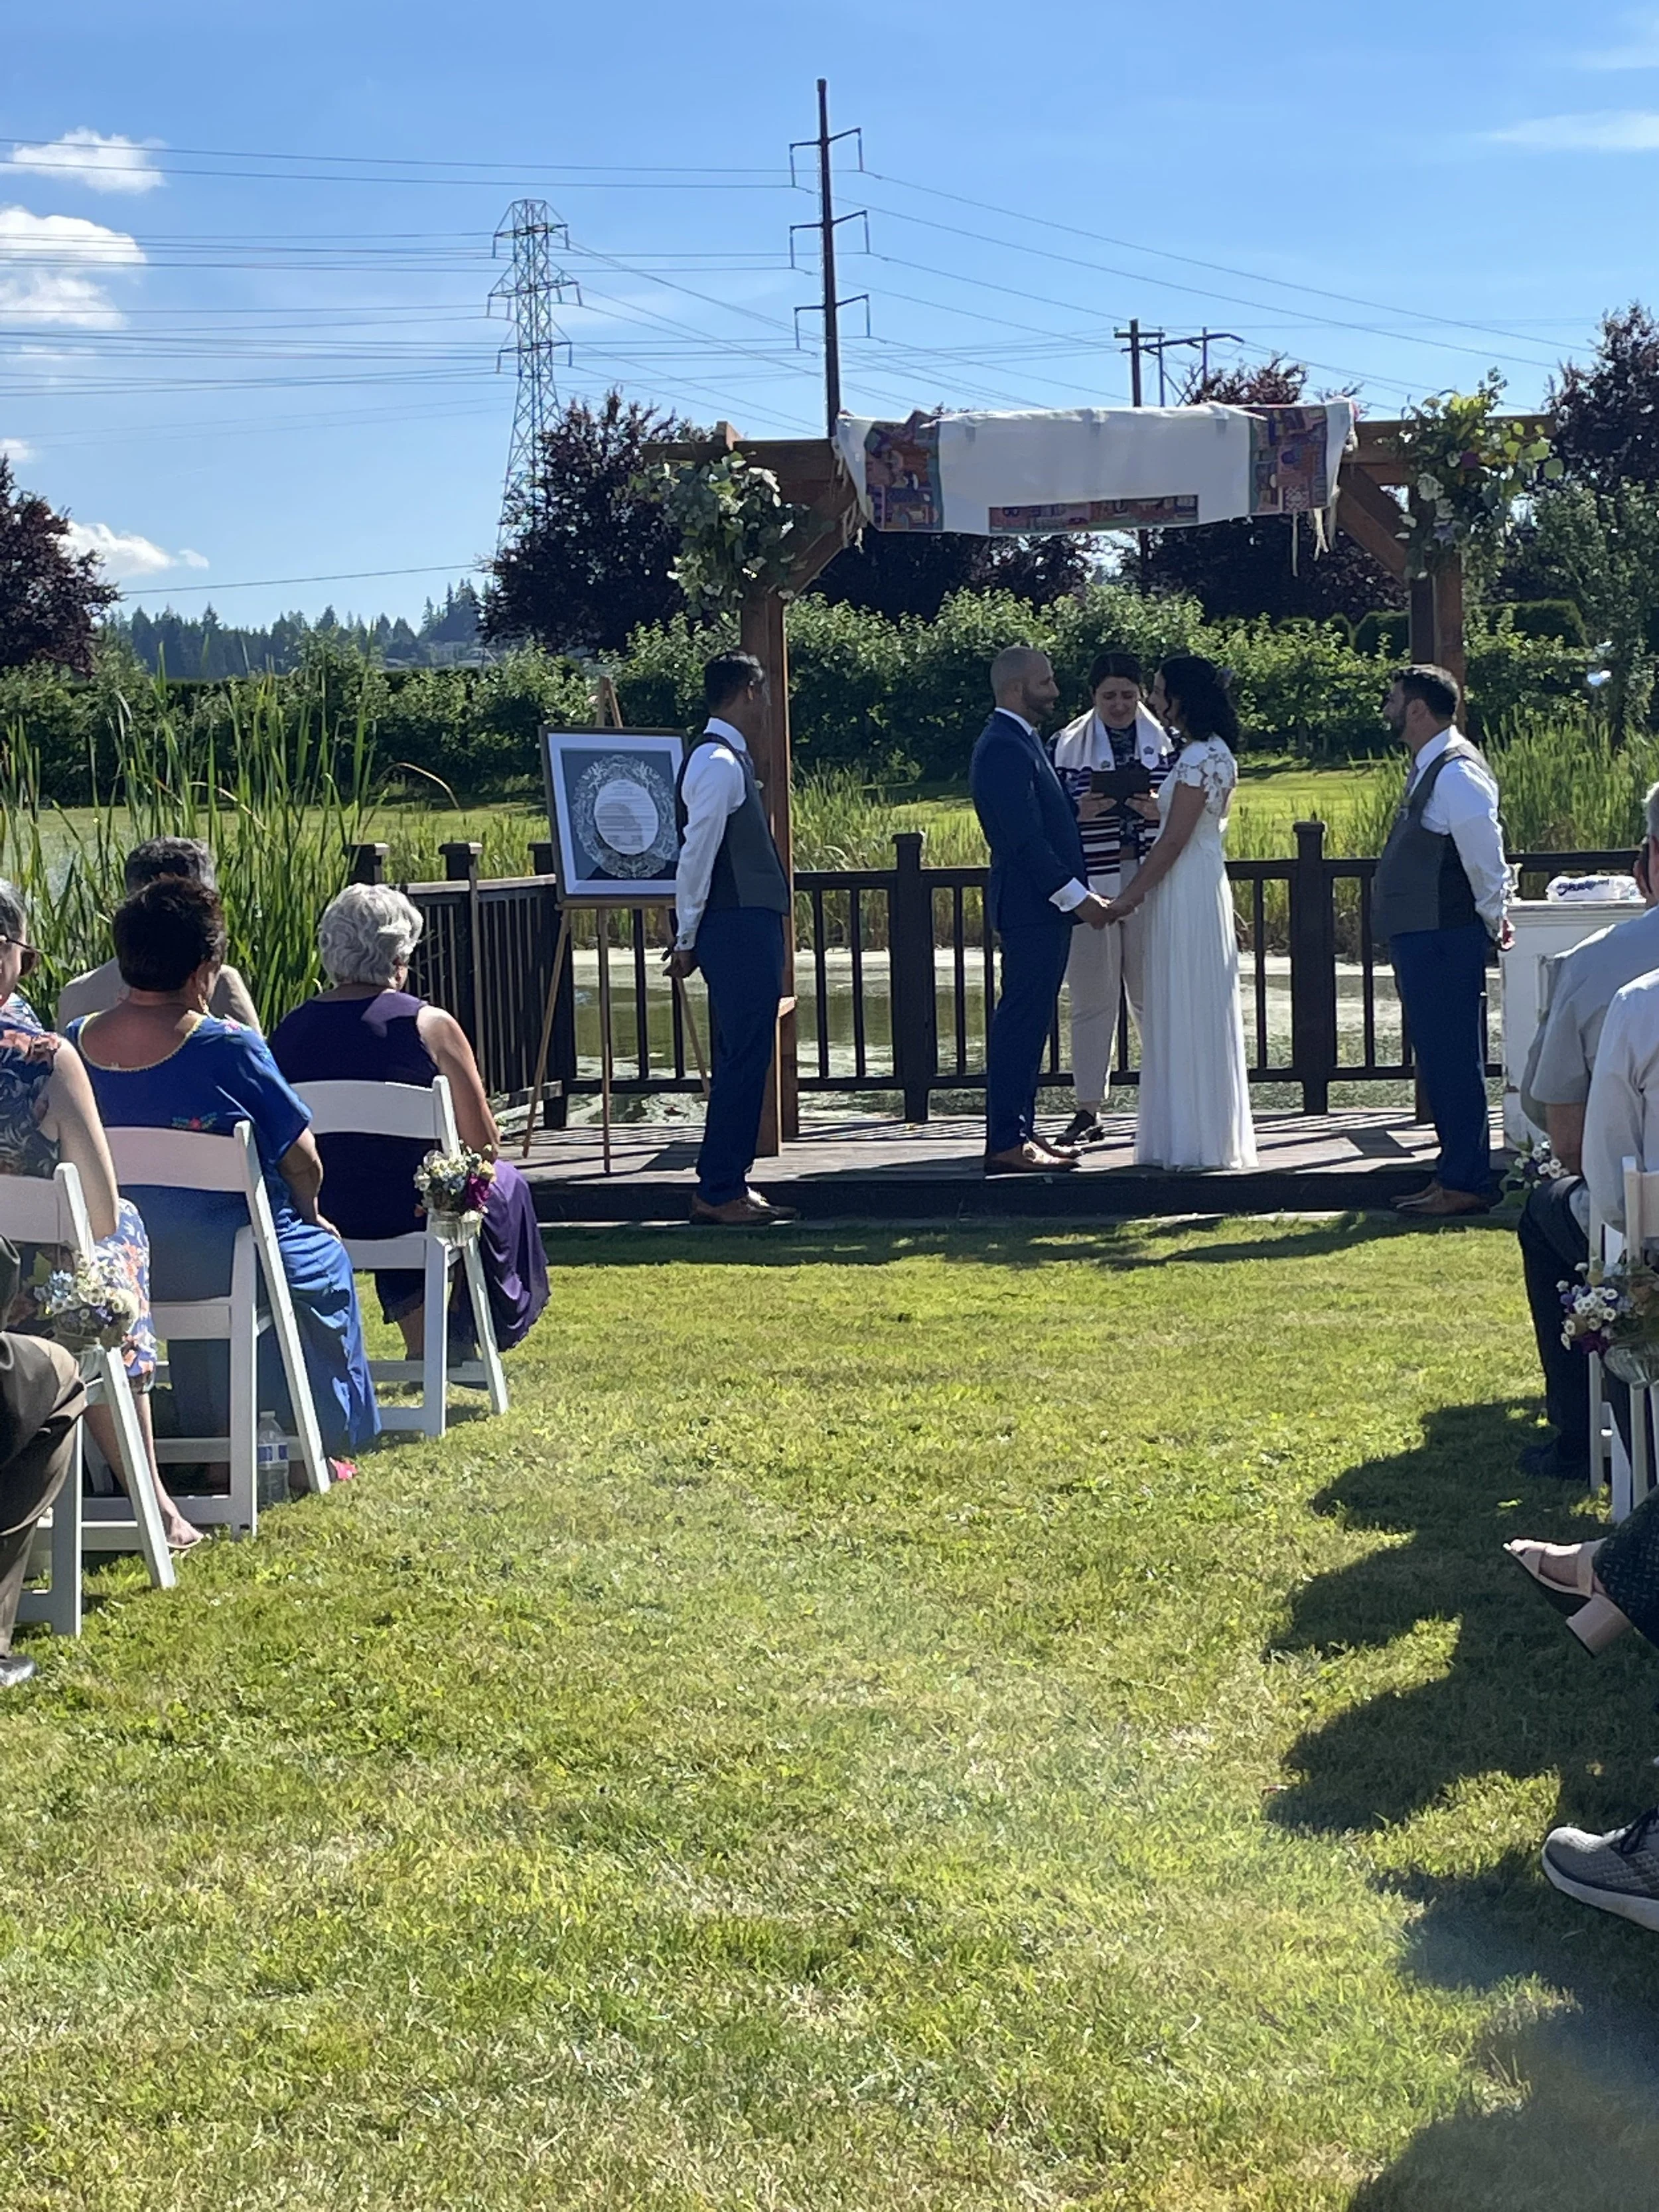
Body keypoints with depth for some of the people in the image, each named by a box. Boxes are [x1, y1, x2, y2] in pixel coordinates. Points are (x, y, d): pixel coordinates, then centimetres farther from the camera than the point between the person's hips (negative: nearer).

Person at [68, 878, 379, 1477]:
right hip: (231, 1264, -5)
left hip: (117, 1267, 5)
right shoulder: (230, 1048, -22)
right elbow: (301, 1162, -15)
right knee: (324, 1261, 28)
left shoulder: (75, 1045, -7)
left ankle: (210, 1437, 46)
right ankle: (325, 1444, 35)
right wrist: (310, 1218, 8)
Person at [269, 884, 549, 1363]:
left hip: (315, 1220, 4)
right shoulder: (430, 1026, -13)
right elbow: (485, 1145, -8)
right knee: (505, 1184, 28)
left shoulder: (288, 1031, -3)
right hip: (412, 1211, -4)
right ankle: (462, 1337, 38)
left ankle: (420, 1340, 40)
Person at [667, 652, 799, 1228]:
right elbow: (696, 852, -16)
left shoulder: (727, 759, 18)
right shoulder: (719, 763, -14)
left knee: (744, 1060, 12)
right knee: (742, 1060, -8)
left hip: (749, 927, 10)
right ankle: (719, 1192, -5)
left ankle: (727, 1185, 18)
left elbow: (704, 851, 20)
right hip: (737, 929, -10)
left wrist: (690, 935, 20)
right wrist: (688, 937, -12)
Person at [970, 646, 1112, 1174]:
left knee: (1028, 1022, 13)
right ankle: (1006, 1144, -7)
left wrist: (1079, 808, 7)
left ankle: (1019, 1131, 18)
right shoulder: (1004, 748, -16)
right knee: (1021, 1022, -9)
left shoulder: (1022, 742, 17)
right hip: (1030, 906, -10)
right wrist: (1077, 896, -21)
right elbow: (1024, 837, -22)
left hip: (1043, 905, 10)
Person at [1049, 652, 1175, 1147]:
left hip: (1151, 881, 0)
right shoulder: (1067, 746, 5)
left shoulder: (1165, 742, 8)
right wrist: (1082, 812, -17)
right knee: (1091, 999, 1)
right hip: (1090, 882, 0)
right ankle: (1089, 1111, 6)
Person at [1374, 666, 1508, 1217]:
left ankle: (1464, 1184, 0)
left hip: (1445, 941, -11)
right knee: (1439, 1061, 14)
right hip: (1421, 938, 11)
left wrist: (1491, 917, -10)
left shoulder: (1456, 773, -17)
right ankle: (1456, 1175, 21)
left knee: (1452, 1062, -5)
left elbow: (1484, 851, -20)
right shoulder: (1428, 769, 15)